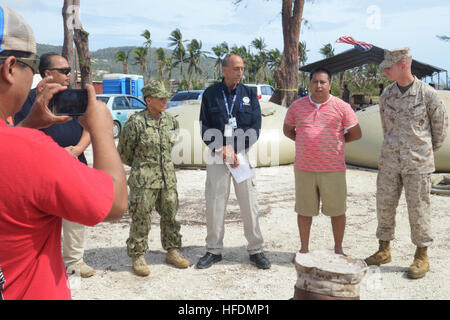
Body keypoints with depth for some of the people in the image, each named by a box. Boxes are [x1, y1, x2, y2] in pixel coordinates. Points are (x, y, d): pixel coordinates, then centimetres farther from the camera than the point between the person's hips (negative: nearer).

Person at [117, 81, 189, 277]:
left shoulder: (171, 121, 5)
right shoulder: (136, 122, -12)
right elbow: (123, 152, -2)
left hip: (168, 178, 6)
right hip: (143, 180, -6)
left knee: (170, 215, 13)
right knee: (141, 219, 0)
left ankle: (172, 251, 28)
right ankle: (138, 257, 16)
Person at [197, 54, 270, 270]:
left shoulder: (249, 95, 8)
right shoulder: (210, 94, 7)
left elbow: (255, 128, 1)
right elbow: (205, 128, 4)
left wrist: (233, 150, -9)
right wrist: (220, 150, -10)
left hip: (242, 154, 0)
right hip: (216, 155, 0)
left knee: (249, 203, 0)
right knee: (214, 203, 3)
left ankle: (255, 250, 12)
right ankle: (214, 250, 15)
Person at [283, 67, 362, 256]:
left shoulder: (341, 107, 0)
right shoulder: (297, 106, 6)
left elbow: (356, 134, 6)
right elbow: (287, 130, 18)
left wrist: (335, 141, 7)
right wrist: (305, 142, 6)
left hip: (333, 169, -1)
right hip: (304, 169, 2)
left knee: (337, 210, 6)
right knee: (304, 210, 9)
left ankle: (338, 249, 24)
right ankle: (304, 248, 24)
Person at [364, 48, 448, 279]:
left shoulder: (426, 93, -7)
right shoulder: (387, 94, 5)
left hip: (418, 162, -4)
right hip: (389, 161, 4)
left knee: (418, 208, 2)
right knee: (384, 205, 8)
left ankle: (422, 257, 16)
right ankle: (384, 251, 22)